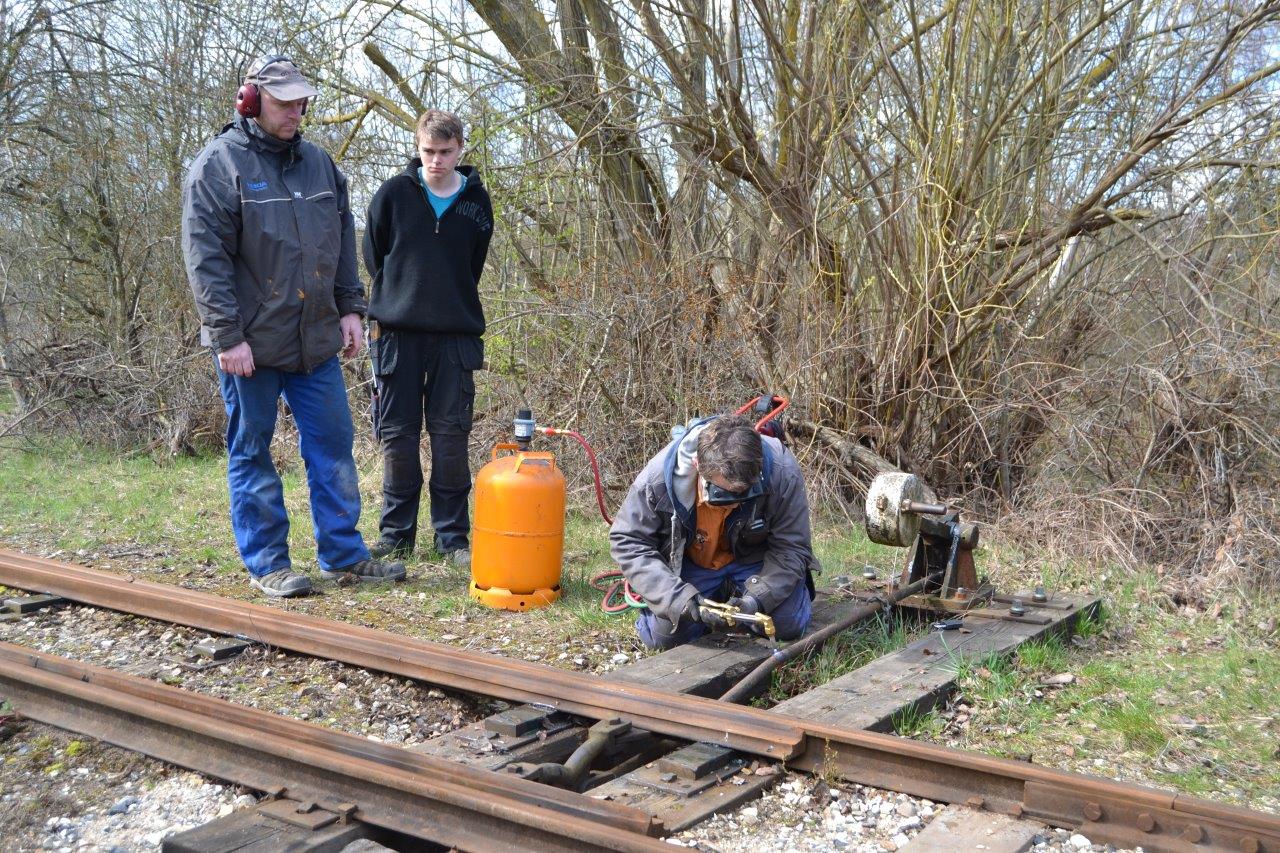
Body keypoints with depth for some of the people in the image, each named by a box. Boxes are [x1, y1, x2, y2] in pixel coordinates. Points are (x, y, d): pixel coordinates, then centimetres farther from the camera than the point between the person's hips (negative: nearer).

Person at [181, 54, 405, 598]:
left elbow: (343, 242, 16)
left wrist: (350, 309, 8)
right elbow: (205, 258, -12)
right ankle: (267, 565, 14)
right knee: (252, 455, 5)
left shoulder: (317, 162, 11)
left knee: (333, 446, 8)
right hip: (251, 343, -5)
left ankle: (343, 555, 18)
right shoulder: (220, 164, -7)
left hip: (316, 340, 6)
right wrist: (227, 337, -16)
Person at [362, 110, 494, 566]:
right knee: (397, 434, 3)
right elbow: (373, 254, 9)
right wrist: (397, 296, 11)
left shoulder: (476, 200, 5)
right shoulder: (394, 193, -1)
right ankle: (396, 533, 15)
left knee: (451, 434, 2)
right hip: (397, 331, -1)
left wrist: (451, 303, 13)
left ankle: (453, 535, 11)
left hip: (456, 335, 1)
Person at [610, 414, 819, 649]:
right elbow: (627, 542, -22)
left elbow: (791, 547, -21)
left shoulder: (783, 473, -32)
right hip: (689, 565, 0)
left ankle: (738, 594, 16)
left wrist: (756, 599, -36)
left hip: (752, 558, 0)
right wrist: (678, 597, -33)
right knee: (663, 637, -13)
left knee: (789, 625, -16)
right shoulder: (657, 479, -33)